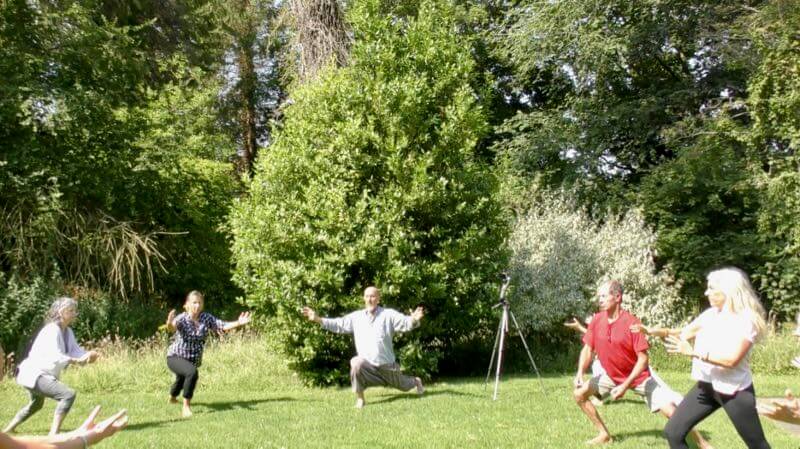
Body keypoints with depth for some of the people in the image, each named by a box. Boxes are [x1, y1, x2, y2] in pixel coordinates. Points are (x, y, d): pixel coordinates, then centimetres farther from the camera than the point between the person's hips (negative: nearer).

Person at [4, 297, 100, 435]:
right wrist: (77, 361, -46)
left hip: (42, 374, 11)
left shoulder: (68, 332, 6)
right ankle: (53, 434, -24)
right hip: (34, 374, -11)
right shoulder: (51, 330, -23)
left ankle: (7, 429, 53)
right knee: (68, 394, -26)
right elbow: (55, 356, -35)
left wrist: (88, 354, -25)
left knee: (35, 405, 34)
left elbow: (75, 350, -4)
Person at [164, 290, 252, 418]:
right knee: (192, 373, -36)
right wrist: (169, 323, -70)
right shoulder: (182, 319, -26)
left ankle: (172, 398, 69)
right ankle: (186, 406, -20)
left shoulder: (206, 317, -14)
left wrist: (238, 323, -38)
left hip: (194, 360, 6)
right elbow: (172, 327, -47)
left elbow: (222, 326, -22)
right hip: (176, 358, -6)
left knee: (182, 379, 34)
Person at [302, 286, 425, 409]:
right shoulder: (356, 317, -3)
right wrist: (317, 319, -11)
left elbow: (405, 322, -23)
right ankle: (360, 399, -16)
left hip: (387, 364, -1)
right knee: (356, 363, -34)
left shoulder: (388, 314, -13)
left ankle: (416, 381, 59)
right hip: (367, 363, 1)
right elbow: (337, 324, -1)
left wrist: (414, 320, -47)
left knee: (403, 386, 19)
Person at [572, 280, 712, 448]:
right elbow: (588, 349, 0)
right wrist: (580, 373, -16)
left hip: (640, 378, -5)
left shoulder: (632, 323, -25)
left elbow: (643, 359, -23)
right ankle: (604, 434, 10)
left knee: (670, 411, -13)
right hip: (611, 376, 5)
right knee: (579, 393, -4)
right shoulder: (597, 320, -10)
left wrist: (625, 386, -27)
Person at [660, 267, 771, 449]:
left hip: (735, 391, -7)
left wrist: (693, 352, -28)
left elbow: (732, 359, -25)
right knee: (673, 432, 0)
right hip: (706, 386, 7)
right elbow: (685, 333, 11)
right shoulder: (711, 314, 5)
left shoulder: (747, 320, -16)